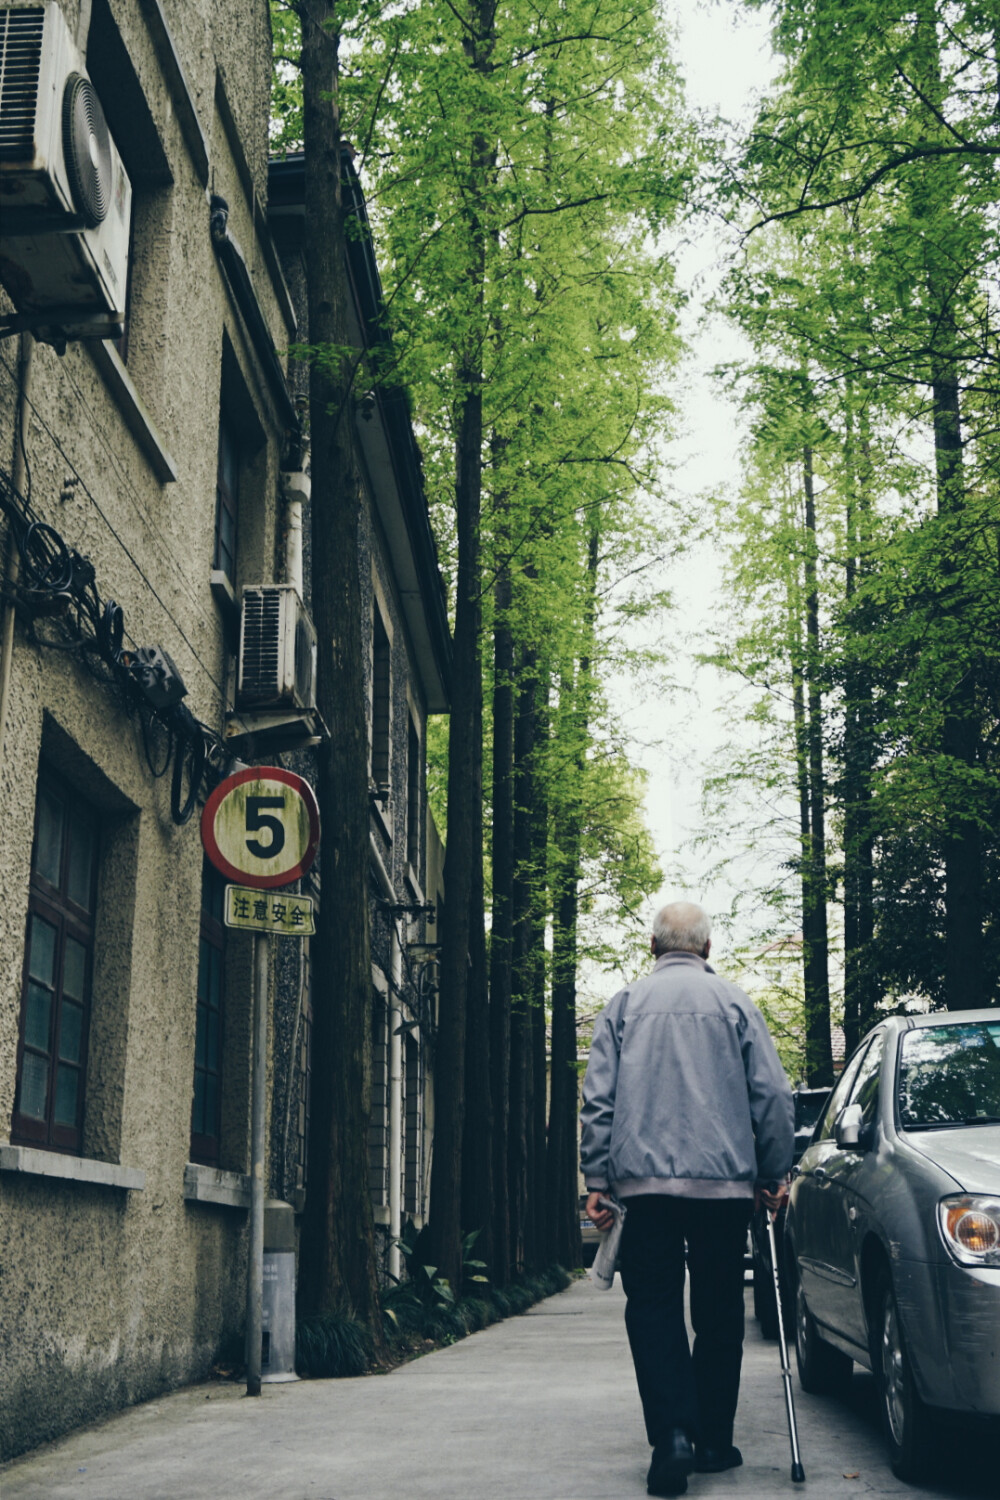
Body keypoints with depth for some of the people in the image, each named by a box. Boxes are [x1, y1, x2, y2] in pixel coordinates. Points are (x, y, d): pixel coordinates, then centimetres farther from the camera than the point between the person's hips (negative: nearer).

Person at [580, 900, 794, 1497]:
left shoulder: (625, 1005, 8)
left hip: (645, 1179, 0)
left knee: (654, 1308, 2)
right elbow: (772, 1095, 3)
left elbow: (599, 1096, 3)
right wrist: (776, 1172, 11)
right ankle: (714, 1440, 17)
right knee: (719, 1312, 11)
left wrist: (598, 1177, 6)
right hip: (725, 1180, 0)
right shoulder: (735, 1002, 6)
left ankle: (673, 1435, -13)